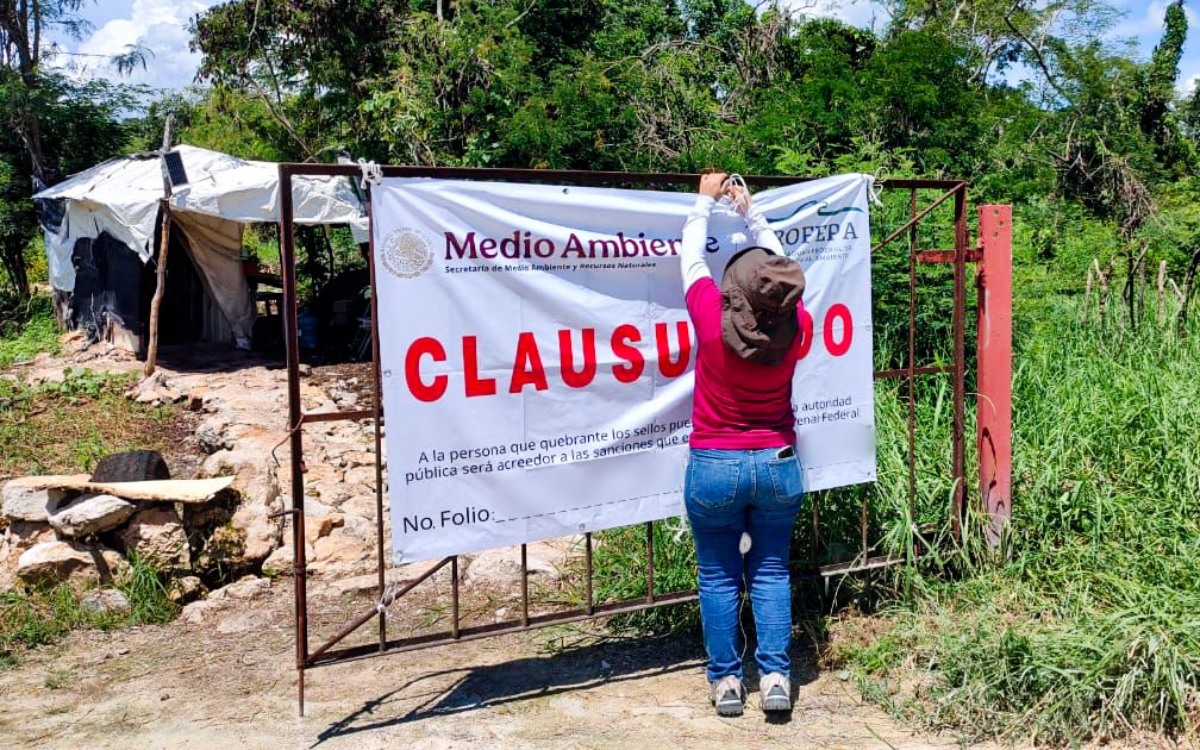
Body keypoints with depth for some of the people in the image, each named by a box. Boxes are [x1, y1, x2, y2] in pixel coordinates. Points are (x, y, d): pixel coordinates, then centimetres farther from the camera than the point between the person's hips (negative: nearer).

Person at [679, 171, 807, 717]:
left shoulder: (712, 318, -18)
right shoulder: (794, 325, -11)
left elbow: (690, 254, -1)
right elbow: (779, 261, 8)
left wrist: (707, 201, 14)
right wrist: (748, 208, 17)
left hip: (714, 467, -2)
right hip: (777, 466, 2)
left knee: (718, 577, 10)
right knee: (770, 572, 13)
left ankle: (725, 681, 16)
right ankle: (775, 677, 13)